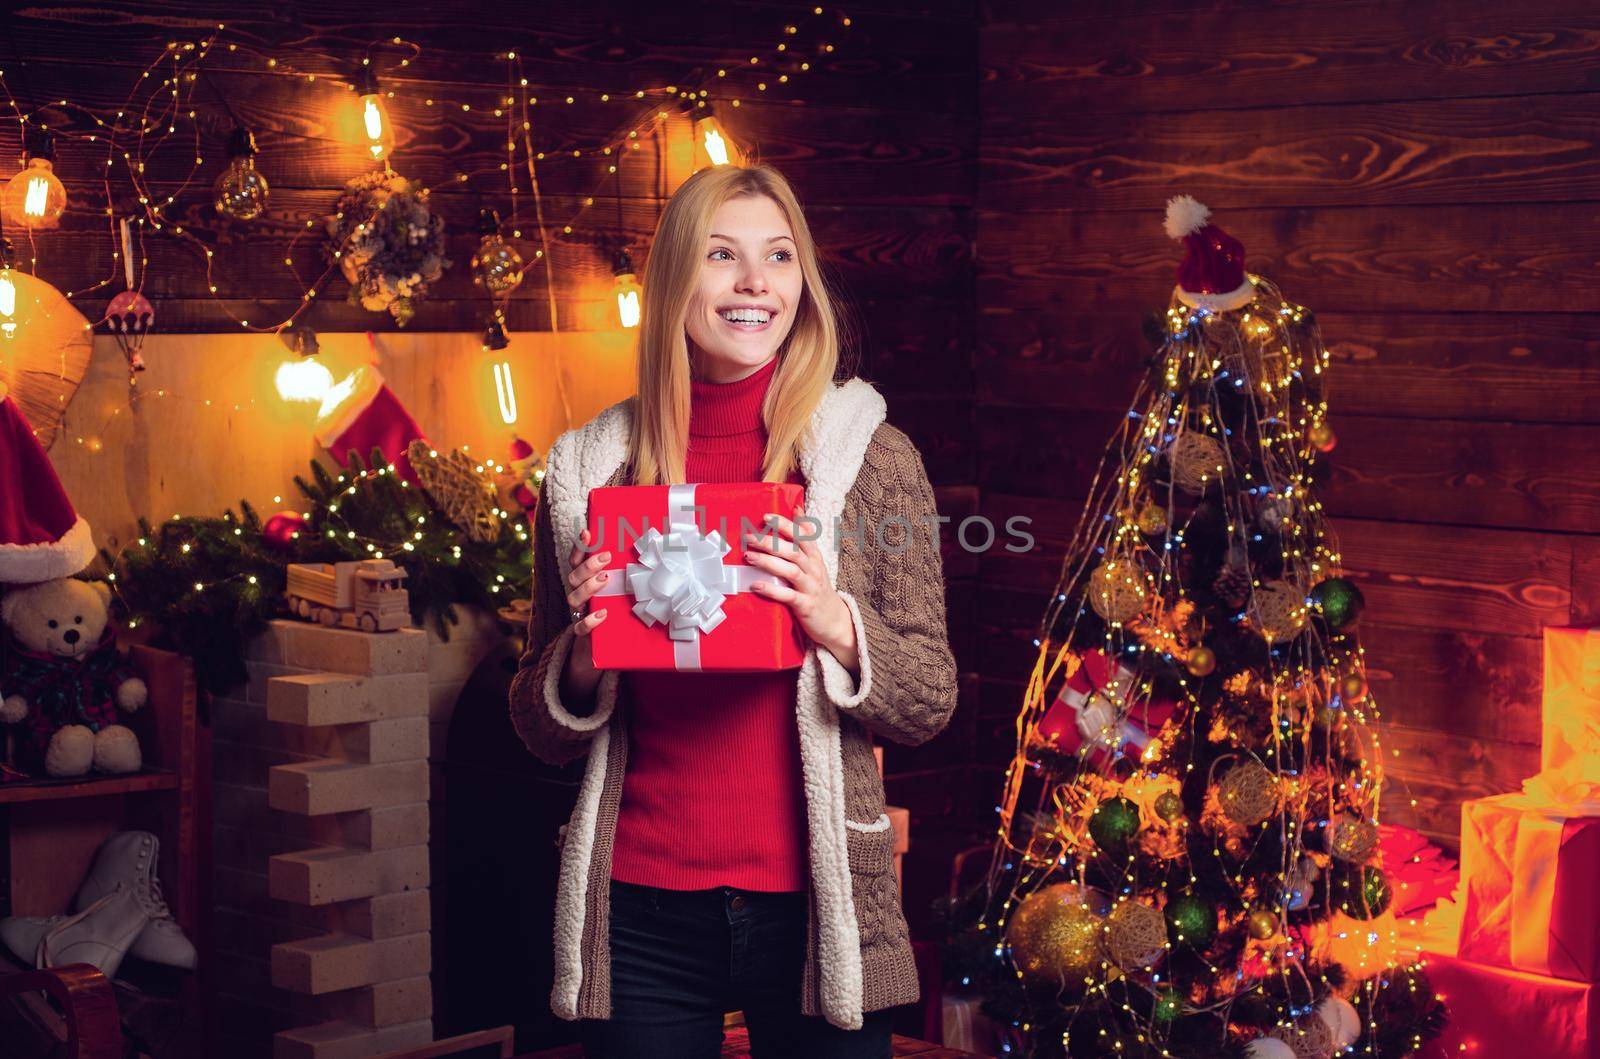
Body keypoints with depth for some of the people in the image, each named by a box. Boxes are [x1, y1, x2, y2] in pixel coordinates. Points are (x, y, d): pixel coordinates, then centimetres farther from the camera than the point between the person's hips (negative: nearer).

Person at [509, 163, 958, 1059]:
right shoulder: (589, 470, 3)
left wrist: (836, 624, -17)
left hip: (812, 905, -1)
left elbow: (930, 705, 1)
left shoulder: (874, 456, 0)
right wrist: (583, 655, -11)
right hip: (642, 910, 1)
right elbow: (543, 732, 10)